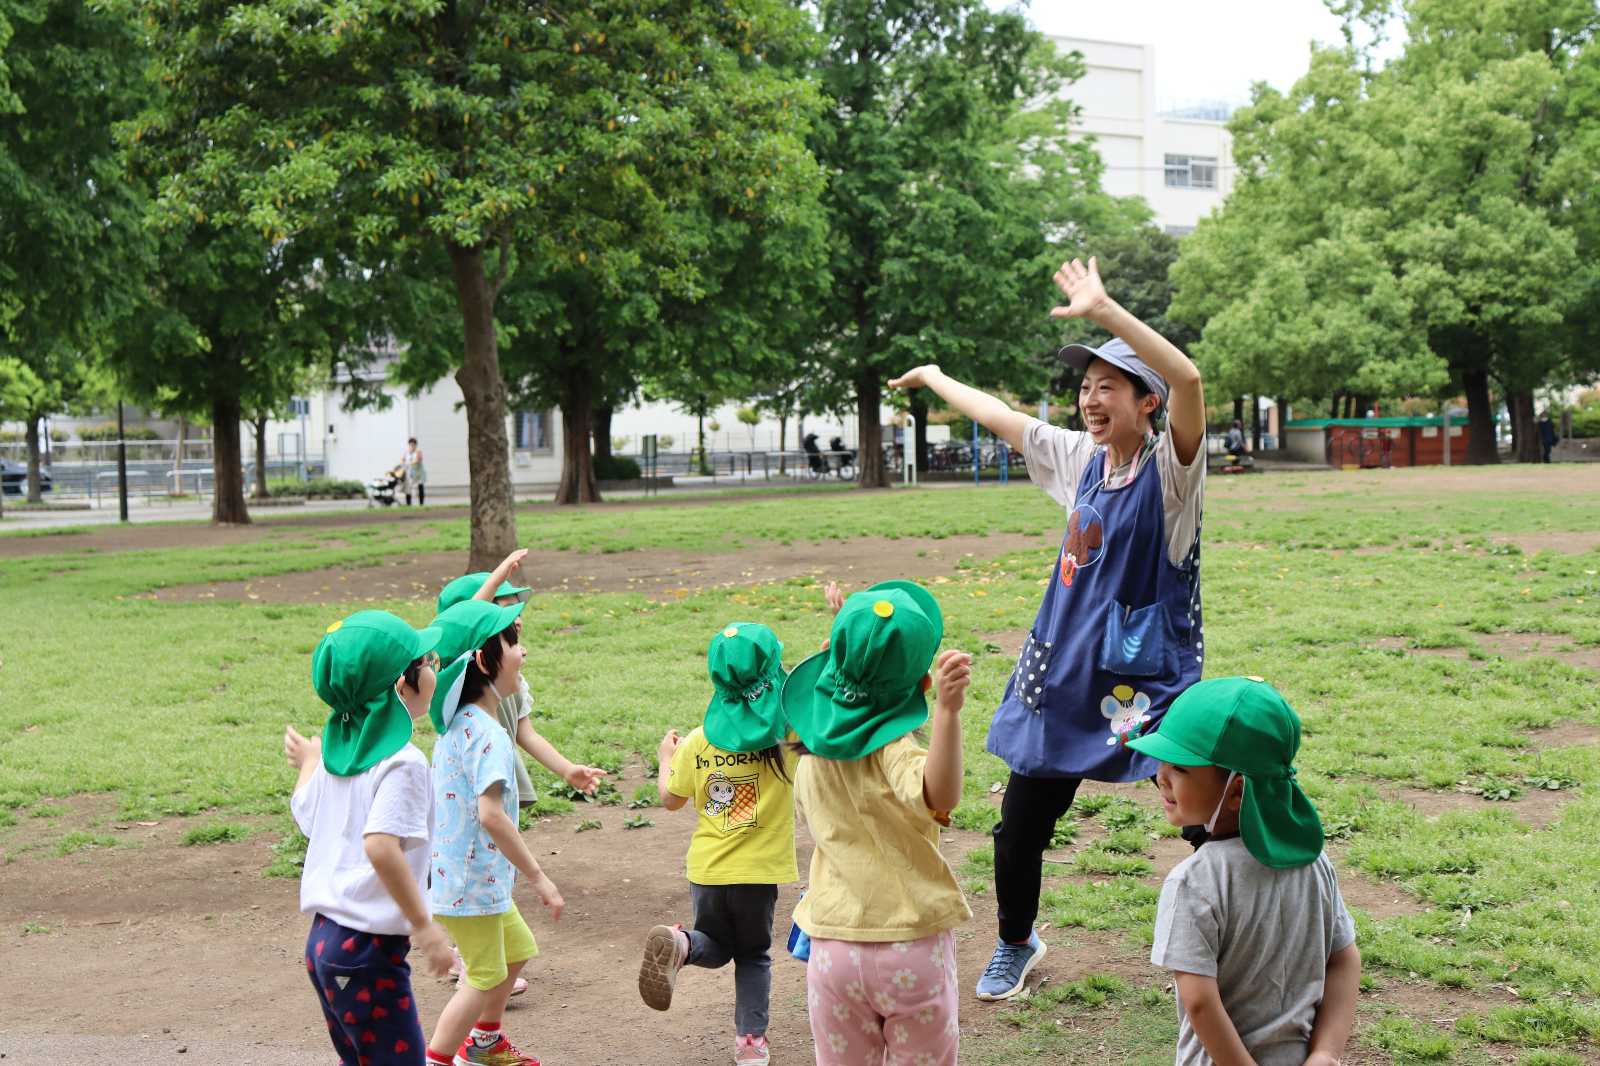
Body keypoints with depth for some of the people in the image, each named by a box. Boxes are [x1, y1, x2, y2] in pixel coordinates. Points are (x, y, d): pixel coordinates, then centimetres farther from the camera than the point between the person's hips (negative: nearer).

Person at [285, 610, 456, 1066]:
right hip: (368, 946, -9)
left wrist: (308, 763, 36)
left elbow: (305, 815, 19)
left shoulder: (336, 746, 6)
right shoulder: (402, 761, -19)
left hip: (324, 937, 9)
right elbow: (381, 845, -31)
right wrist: (424, 925, -24)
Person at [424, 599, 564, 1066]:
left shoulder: (457, 722, 5)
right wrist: (539, 878, -27)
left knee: (516, 950, 25)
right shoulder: (486, 733, -25)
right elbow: (491, 815, -33)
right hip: (473, 882, -10)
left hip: (480, 876, 10)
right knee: (486, 977, 5)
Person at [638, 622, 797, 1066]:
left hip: (706, 869, 2)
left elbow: (670, 799, 8)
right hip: (759, 870, -1)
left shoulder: (697, 743, -5)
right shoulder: (784, 734, -13)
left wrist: (665, 757, 26)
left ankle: (678, 944, -9)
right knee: (753, 954, 21)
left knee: (716, 946, 22)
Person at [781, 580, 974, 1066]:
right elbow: (940, 796, -39)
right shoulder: (891, 747, -19)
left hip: (834, 948, 4)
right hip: (913, 946, -4)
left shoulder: (812, 749, 1)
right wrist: (948, 709, -52)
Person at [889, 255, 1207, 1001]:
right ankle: (1015, 947, 40)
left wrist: (1103, 312, -39)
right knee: (1019, 826, 15)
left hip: (1150, 682, -6)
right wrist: (935, 379, 33)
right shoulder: (1080, 458, 6)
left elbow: (1188, 380, -33)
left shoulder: (1170, 470, -13)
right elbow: (999, 416, 21)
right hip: (1064, 675, 6)